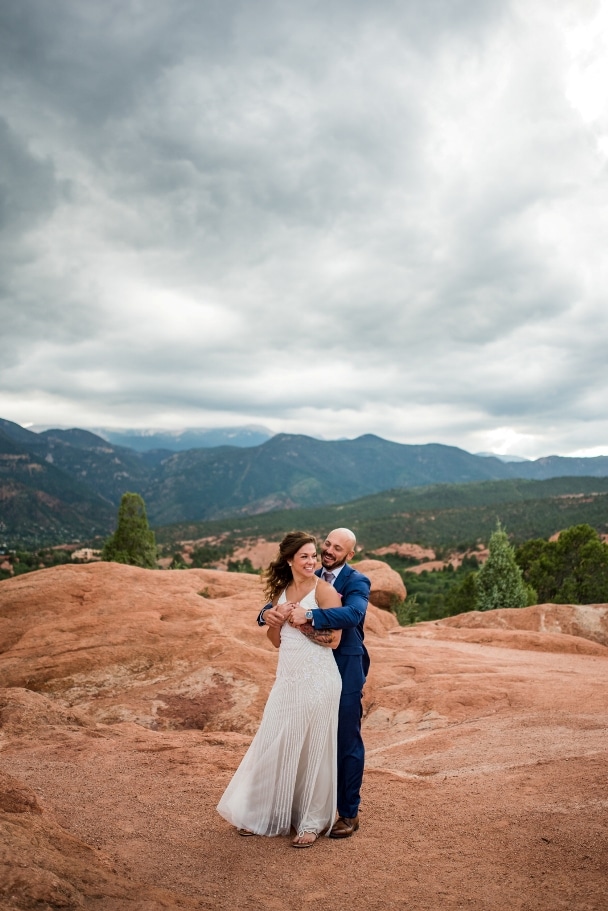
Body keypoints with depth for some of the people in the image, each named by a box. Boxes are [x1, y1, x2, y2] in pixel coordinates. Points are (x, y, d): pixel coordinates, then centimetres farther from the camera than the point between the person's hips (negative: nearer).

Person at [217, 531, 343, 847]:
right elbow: (276, 640, 13)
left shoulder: (324, 590, -8)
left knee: (312, 748, 5)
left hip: (317, 678, -6)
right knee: (274, 744, 12)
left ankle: (312, 821, 21)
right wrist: (276, 618, -5)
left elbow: (333, 639, -13)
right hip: (287, 678, 6)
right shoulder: (281, 591, 10)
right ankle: (266, 815, 29)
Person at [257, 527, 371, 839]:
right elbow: (279, 605, 7)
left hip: (345, 672, -6)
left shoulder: (357, 582, -11)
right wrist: (267, 613, -17)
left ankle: (349, 813, 20)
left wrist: (310, 616, -40)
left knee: (347, 741, 5)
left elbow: (352, 614, -31)